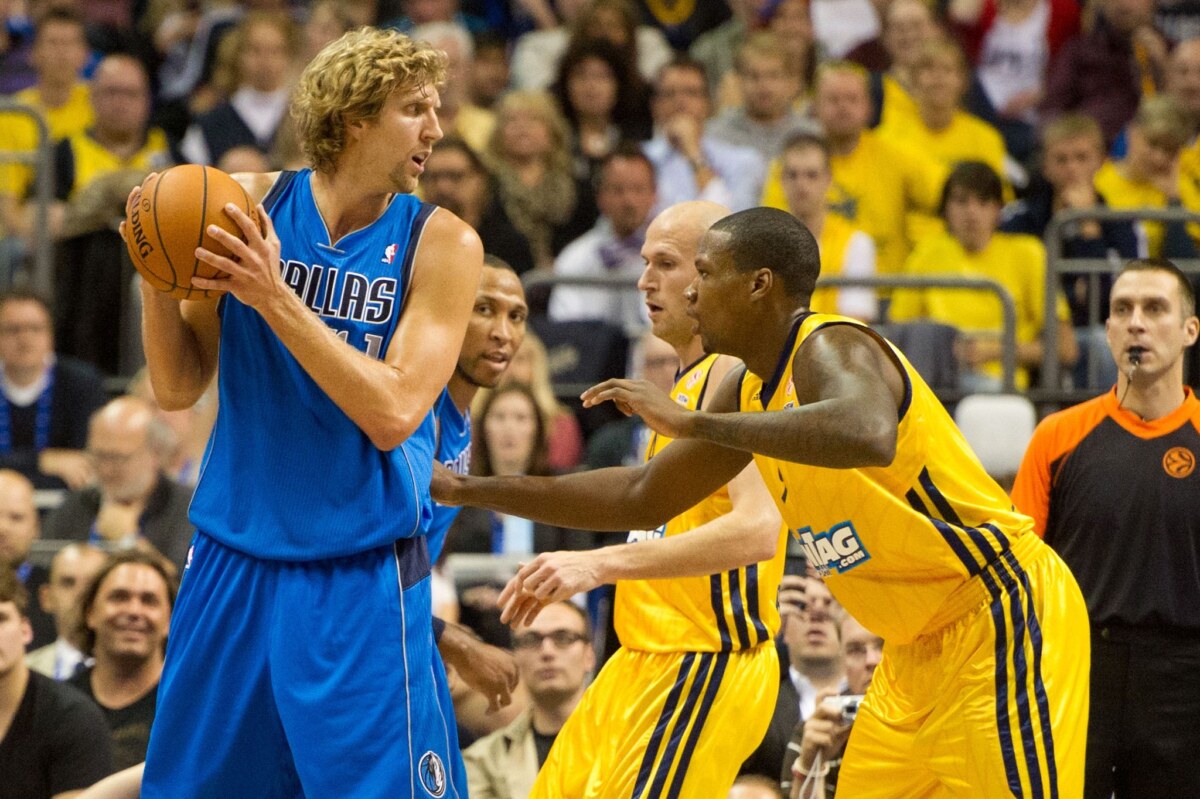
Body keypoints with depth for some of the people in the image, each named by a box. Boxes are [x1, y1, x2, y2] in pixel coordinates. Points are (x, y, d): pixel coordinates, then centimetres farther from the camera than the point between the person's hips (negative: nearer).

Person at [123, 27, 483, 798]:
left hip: (362, 582, -3)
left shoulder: (441, 243, -6)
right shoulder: (245, 207, 0)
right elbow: (179, 387, 3)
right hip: (235, 556, 3)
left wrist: (274, 299, -22)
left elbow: (393, 413, -17)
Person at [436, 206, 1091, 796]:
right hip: (921, 646, 10)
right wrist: (465, 491, 17)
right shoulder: (750, 390, 10)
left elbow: (868, 436, -44)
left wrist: (690, 422, -36)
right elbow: (643, 498, 20)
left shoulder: (829, 351, -19)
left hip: (1001, 614, -10)